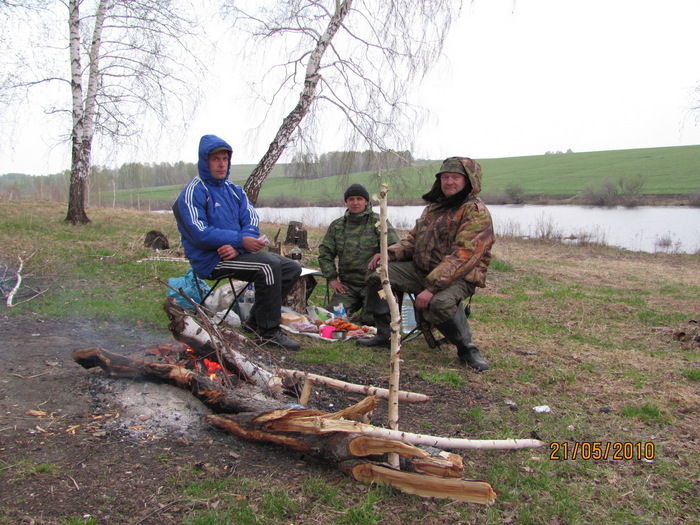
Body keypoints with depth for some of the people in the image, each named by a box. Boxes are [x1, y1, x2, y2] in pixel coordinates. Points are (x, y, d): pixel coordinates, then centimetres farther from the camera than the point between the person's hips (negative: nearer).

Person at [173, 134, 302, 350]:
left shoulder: (234, 190, 14)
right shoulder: (194, 192, -8)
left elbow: (252, 222, 2)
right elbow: (200, 234, -19)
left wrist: (237, 247, -18)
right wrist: (241, 240, -24)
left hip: (238, 251, 8)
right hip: (210, 260, -8)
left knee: (292, 268, 0)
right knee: (269, 265, -28)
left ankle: (256, 322, 7)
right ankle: (268, 332, -18)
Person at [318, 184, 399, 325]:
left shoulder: (378, 222, 0)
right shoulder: (337, 226, 12)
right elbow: (325, 253, 15)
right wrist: (331, 278, 3)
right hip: (347, 284, 3)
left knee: (371, 319, -20)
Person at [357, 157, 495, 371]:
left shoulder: (476, 212, -14)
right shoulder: (434, 207, 14)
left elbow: (462, 257, -25)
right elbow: (413, 239, 20)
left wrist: (431, 287, -31)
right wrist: (389, 253, -1)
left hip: (459, 277, -8)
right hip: (419, 269, 8)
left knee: (441, 303, -39)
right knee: (377, 275, -3)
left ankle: (467, 349, -11)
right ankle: (384, 334, 7)